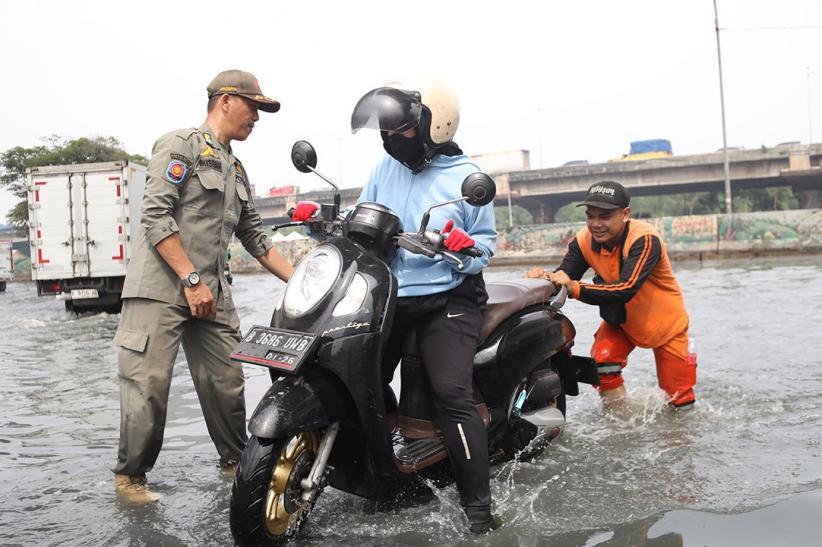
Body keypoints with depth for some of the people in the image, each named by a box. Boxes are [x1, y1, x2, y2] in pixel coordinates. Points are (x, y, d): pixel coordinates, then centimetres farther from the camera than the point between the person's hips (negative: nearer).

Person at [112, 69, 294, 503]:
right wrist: (191, 280, -18)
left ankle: (236, 462, 22)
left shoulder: (237, 171, 21)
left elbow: (255, 237, 22)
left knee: (227, 384, 7)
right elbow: (156, 216, -13)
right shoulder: (180, 145, -3)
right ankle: (130, 475, 9)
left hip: (211, 294, 7)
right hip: (159, 288, -7)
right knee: (148, 386, -6)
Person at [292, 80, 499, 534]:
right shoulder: (387, 167, 11)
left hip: (447, 298, -5)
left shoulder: (466, 177, -2)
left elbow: (487, 241, -1)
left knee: (452, 394, -21)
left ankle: (478, 508, -13)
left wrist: (466, 246, -23)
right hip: (389, 296, 6)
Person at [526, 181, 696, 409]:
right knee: (601, 359, -22)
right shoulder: (585, 240, -19)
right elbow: (564, 277, -24)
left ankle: (684, 415, 39)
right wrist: (546, 277, -48)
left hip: (665, 321, -3)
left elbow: (626, 290, -47)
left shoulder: (644, 239, -35)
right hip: (622, 320, 4)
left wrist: (575, 288, -57)